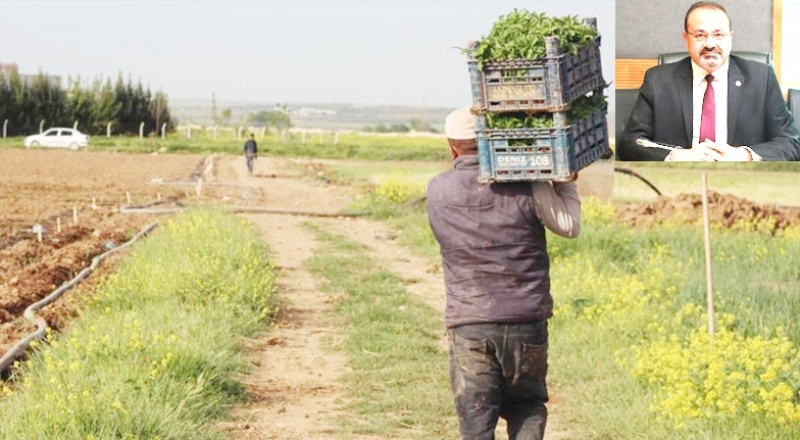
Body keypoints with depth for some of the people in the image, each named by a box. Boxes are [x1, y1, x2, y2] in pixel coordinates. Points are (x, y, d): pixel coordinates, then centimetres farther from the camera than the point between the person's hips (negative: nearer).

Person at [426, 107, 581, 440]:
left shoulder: (438, 192, -1)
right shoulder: (526, 186, -6)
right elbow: (569, 225, 1)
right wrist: (566, 183, 15)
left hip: (468, 323, 0)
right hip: (527, 320, 0)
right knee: (526, 406, 16)